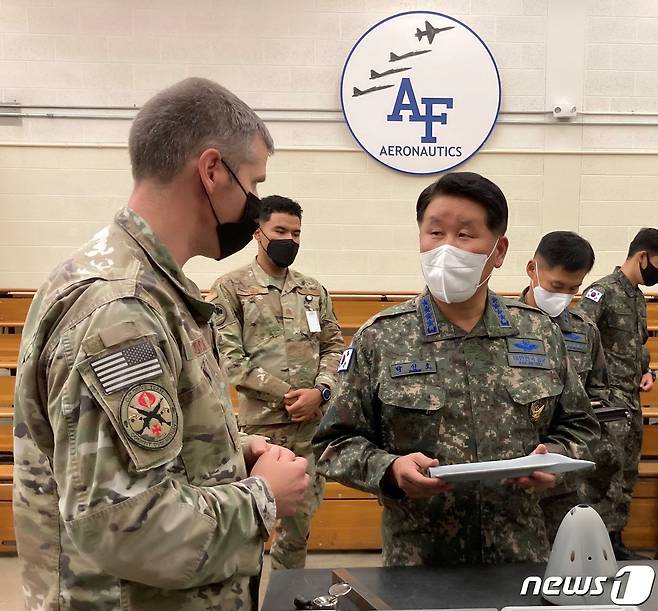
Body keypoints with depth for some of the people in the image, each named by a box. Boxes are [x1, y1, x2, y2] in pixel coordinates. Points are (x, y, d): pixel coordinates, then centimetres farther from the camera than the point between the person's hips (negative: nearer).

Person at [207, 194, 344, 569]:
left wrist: (320, 391, -7)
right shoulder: (231, 287, -2)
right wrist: (286, 395, -12)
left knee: (303, 515, 15)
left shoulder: (314, 290, 12)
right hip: (261, 424, -4)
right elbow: (228, 357, -9)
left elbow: (334, 345, 12)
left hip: (313, 424, 5)